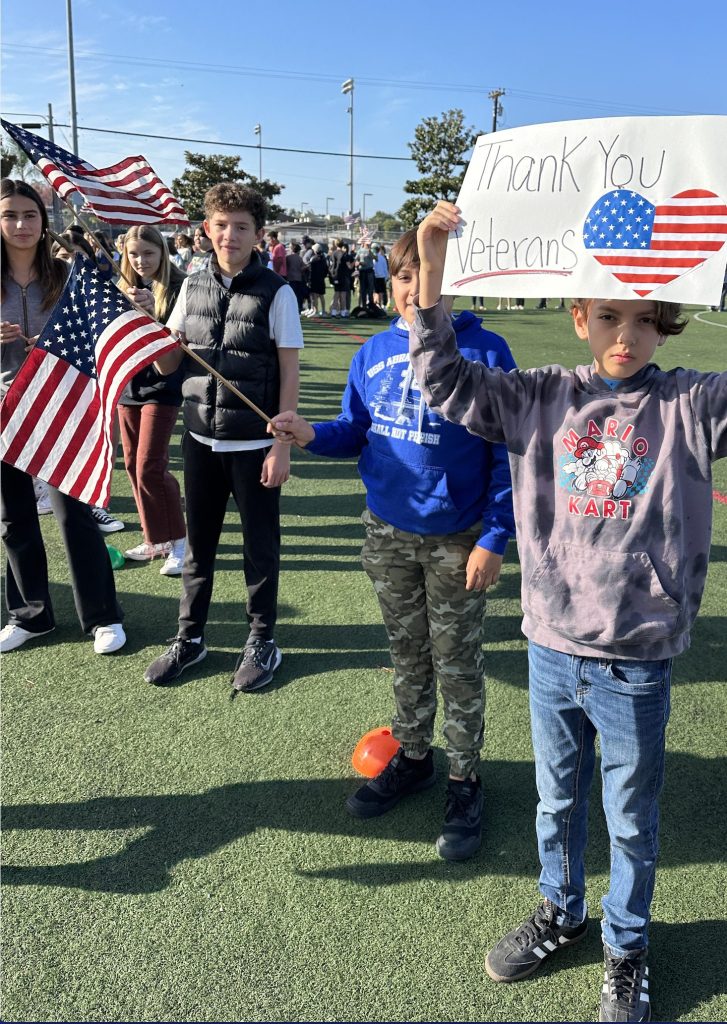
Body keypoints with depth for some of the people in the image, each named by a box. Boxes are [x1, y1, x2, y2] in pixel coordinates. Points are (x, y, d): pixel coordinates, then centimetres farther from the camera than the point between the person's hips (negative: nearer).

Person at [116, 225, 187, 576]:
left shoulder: (177, 288, -9)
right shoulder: (124, 289, 8)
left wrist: (151, 312, -36)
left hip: (162, 386, -7)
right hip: (127, 386, 7)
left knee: (149, 467, -11)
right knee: (134, 466, 9)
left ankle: (177, 542, 1)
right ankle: (155, 538, 21)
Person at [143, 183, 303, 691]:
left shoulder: (276, 292, -8)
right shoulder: (193, 287, 5)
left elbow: (289, 373, -8)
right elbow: (168, 363, 9)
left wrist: (282, 446, -11)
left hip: (254, 443, -4)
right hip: (201, 438, 4)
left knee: (260, 545, 8)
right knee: (199, 542, 14)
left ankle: (262, 640, 25)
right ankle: (190, 638, 29)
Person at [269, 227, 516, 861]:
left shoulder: (484, 352, -12)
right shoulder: (374, 353, 2)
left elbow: (508, 455, -10)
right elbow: (355, 433, 9)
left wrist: (495, 539, -13)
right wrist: (312, 435, -12)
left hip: (456, 541, -4)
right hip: (388, 534, 4)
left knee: (456, 663, 8)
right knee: (407, 654, 19)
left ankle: (465, 780, 28)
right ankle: (412, 758, 39)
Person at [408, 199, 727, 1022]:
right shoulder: (540, 400, -1)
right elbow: (445, 382, -4)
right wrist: (432, 271, -14)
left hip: (634, 664, -2)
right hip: (551, 649, 2)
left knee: (630, 819, 18)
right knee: (556, 800, 23)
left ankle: (626, 946, 43)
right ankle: (560, 911, 49)